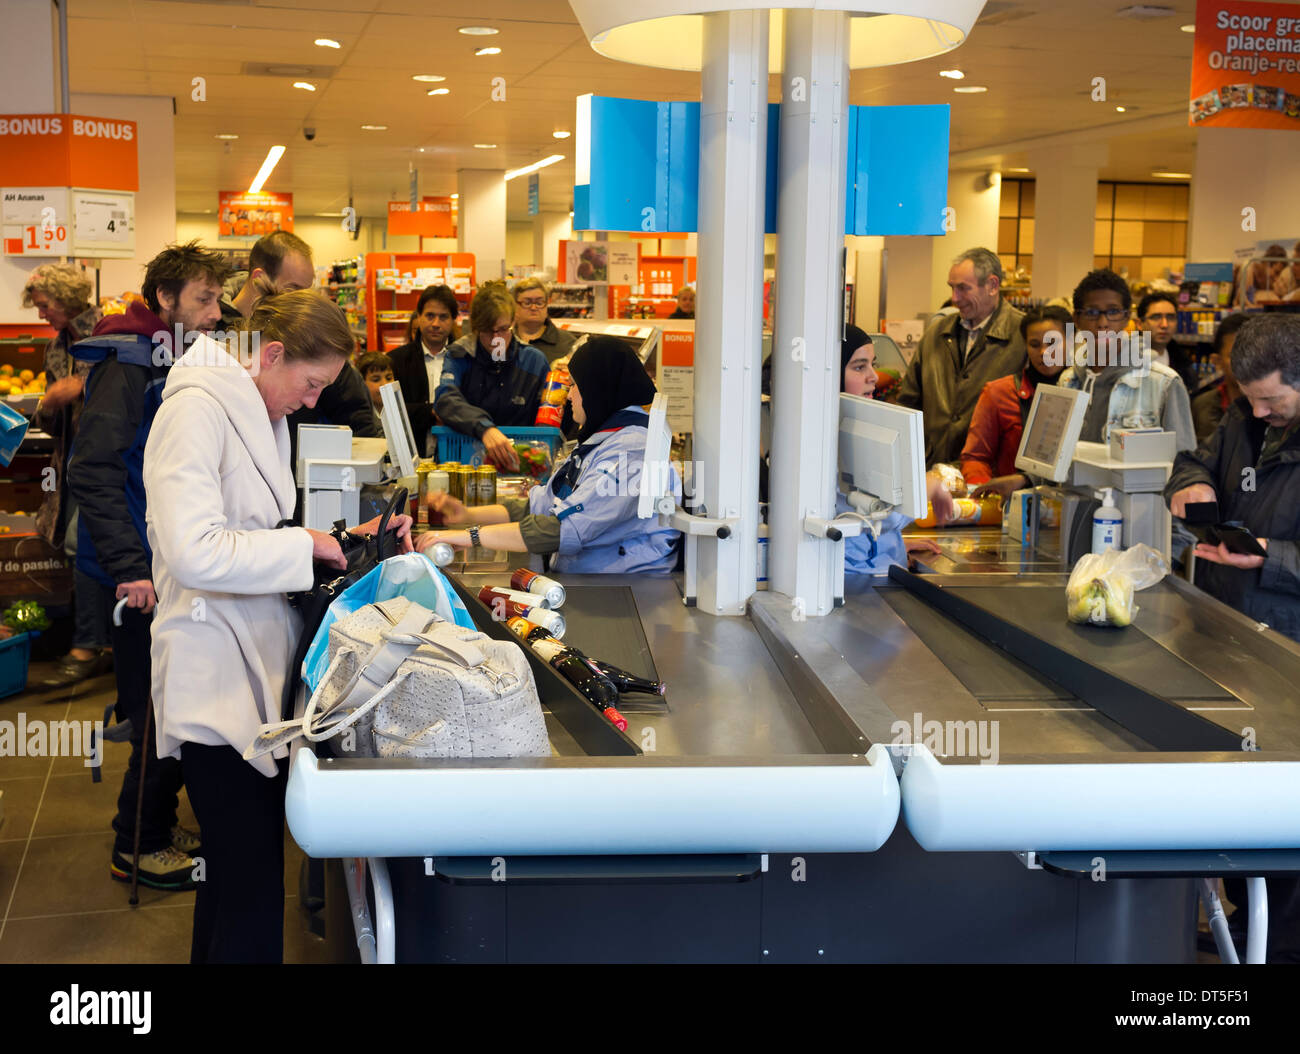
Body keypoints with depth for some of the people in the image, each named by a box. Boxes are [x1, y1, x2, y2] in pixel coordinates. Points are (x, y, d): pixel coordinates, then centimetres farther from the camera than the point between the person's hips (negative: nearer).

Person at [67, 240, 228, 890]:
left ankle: (156, 826, 30)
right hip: (143, 577, -9)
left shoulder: (178, 367, 14)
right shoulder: (128, 366, -15)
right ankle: (139, 848, 13)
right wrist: (130, 569, -27)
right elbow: (93, 472, -23)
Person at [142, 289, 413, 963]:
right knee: (251, 890, -9)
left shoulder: (259, 416, 17)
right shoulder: (198, 410, -14)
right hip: (218, 683, -10)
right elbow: (196, 553, -25)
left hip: (258, 667, 10)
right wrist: (306, 546, -16)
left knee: (243, 875, 14)